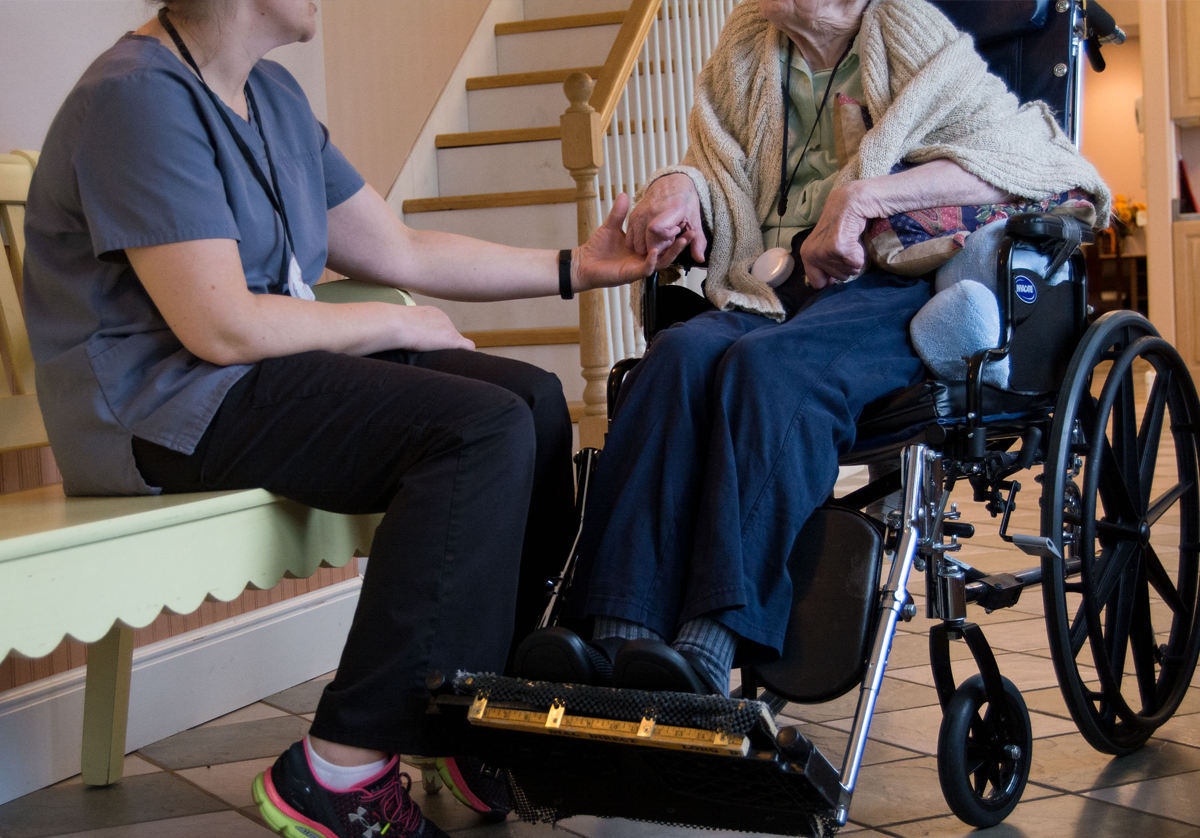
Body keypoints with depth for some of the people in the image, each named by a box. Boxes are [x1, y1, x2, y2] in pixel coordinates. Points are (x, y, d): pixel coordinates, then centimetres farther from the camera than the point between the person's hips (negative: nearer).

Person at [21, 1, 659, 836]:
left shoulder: (274, 94, 15)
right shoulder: (139, 98, -16)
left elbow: (400, 250, 19)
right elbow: (222, 328, -23)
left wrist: (578, 267, 15)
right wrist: (397, 324, -9)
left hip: (273, 368, 10)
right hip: (158, 407, -10)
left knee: (534, 398, 0)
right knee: (480, 429, -23)